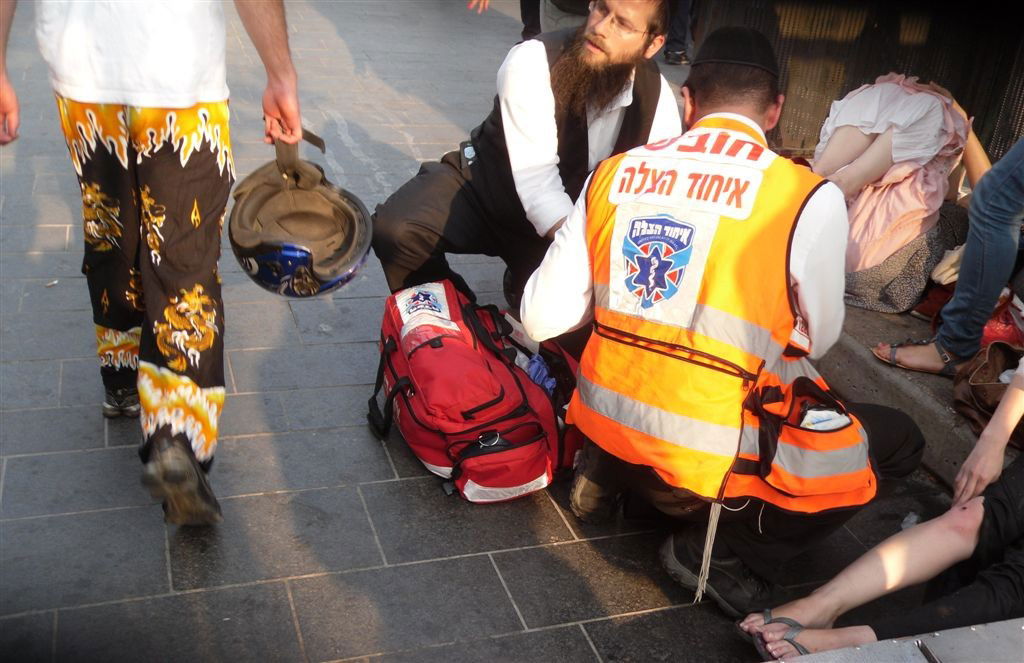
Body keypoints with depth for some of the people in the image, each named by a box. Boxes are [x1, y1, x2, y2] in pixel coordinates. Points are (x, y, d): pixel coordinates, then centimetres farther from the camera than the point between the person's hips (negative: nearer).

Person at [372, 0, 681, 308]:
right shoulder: (533, 60, -27)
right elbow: (536, 175, -35)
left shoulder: (657, 98, -15)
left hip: (561, 224, 3)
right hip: (483, 183, -2)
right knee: (395, 230, -27)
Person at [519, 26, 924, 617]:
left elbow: (541, 317, 1)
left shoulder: (614, 173, -1)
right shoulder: (810, 198, -12)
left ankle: (611, 475, 16)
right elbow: (817, 339, 3)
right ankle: (724, 553, 5)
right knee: (899, 442, 15)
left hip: (603, 421, 6)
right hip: (706, 457, -5)